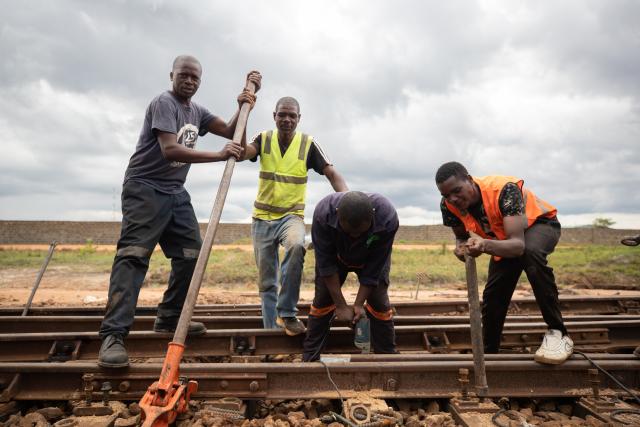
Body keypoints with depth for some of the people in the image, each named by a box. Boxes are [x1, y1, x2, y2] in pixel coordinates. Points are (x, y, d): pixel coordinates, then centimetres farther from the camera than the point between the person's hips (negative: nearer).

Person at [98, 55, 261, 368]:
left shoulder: (196, 111, 16)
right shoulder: (164, 103, -9)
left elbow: (229, 131, 16)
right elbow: (170, 150, -23)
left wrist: (244, 107, 1)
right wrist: (220, 155, -26)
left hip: (176, 192, 8)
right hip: (145, 189, -8)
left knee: (191, 254, 3)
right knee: (133, 255, -16)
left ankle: (169, 319, 13)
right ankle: (113, 335, -16)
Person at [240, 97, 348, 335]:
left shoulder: (308, 144, -4)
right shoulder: (264, 139, 0)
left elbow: (332, 174, -10)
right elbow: (242, 153, -19)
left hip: (292, 215, -2)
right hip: (262, 217, 2)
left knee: (296, 246, -36)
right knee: (266, 280, 7)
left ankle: (287, 313, -20)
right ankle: (271, 329, 23)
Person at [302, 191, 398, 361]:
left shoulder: (388, 217, -38)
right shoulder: (323, 213, -39)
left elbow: (375, 266, -27)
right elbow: (326, 263, -30)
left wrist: (359, 303, -25)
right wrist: (341, 305, -27)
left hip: (371, 258, 0)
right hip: (335, 256, 0)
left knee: (379, 302, -9)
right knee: (322, 300, -5)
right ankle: (309, 358, 10)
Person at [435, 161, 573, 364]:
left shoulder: (505, 190, -39)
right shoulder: (449, 206, -23)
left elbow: (518, 245, -45)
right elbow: (461, 236, -4)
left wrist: (486, 245, -65)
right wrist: (461, 248, -29)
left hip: (539, 224, -5)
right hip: (504, 238, 5)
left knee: (530, 253, -40)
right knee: (492, 298, 3)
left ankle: (557, 334, -27)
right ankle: (488, 354, 26)